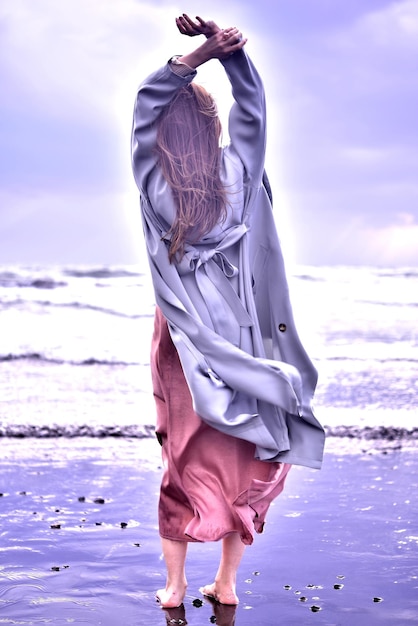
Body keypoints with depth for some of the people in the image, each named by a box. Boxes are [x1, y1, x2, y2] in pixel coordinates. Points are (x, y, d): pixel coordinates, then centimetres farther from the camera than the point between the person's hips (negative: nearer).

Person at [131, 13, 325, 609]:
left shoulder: (156, 186, -13)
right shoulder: (239, 175, -12)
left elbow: (146, 103, -5)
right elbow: (253, 103, -2)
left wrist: (194, 56, -12)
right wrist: (226, 47, -13)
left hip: (186, 343, 0)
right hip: (242, 334, 0)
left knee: (187, 462, 9)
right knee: (244, 466, 9)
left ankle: (175, 586, 15)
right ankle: (227, 583, 15)